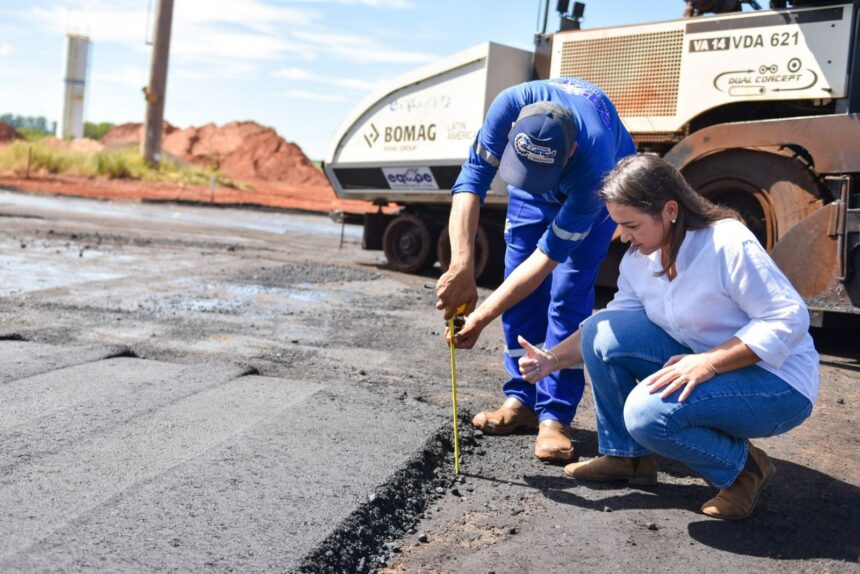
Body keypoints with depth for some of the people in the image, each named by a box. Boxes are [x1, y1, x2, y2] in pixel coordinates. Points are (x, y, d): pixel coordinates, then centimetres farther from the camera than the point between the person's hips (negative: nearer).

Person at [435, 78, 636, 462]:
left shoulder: (594, 161, -44)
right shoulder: (510, 106, -39)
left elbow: (549, 255, -39)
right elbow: (472, 178, -37)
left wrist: (481, 317, -42)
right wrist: (462, 267, -51)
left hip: (600, 183, -3)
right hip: (530, 193, 4)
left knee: (568, 293, -16)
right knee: (519, 280, -4)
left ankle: (555, 414, -10)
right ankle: (522, 399, 6)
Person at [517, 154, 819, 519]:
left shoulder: (729, 245, -23)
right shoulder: (637, 259, -1)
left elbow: (789, 319, -24)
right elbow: (608, 333, 7)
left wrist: (708, 362, -33)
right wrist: (553, 359, -7)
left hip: (776, 381, -7)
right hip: (699, 362, 8)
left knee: (648, 411, -31)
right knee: (603, 331, -11)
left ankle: (742, 468, -2)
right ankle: (626, 456, 5)